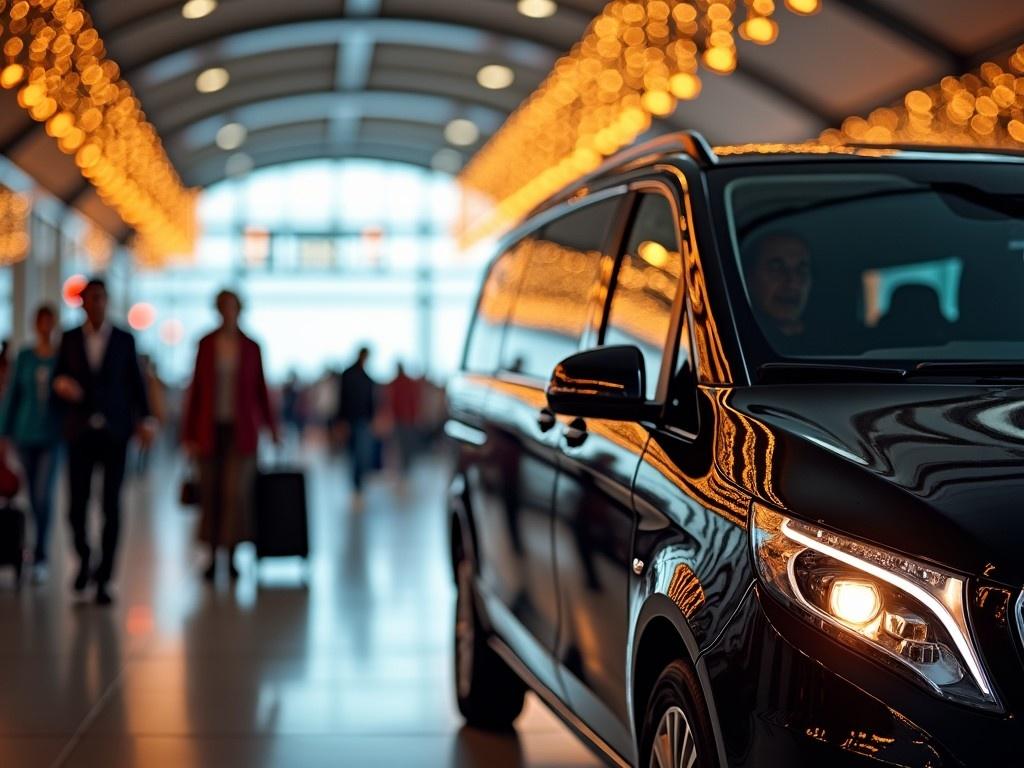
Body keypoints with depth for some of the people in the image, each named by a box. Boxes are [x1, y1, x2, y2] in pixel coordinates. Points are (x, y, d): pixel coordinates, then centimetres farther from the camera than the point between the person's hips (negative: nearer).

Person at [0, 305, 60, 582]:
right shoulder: (24, 357, 2)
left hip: (52, 436, -3)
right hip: (25, 434, 3)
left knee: (44, 494, -14)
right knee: (34, 496, 12)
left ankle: (40, 559, -10)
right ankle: (41, 546, 31)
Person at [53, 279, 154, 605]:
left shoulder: (124, 339, 5)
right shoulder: (70, 339, 7)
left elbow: (136, 383, 6)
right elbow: (58, 379, 9)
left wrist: (143, 420, -5)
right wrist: (61, 385, -15)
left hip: (114, 432, -1)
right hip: (80, 432, 1)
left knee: (111, 505, -3)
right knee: (77, 503, -4)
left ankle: (104, 579, 3)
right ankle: (84, 559, 24)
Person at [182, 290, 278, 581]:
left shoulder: (251, 347, 3)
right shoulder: (206, 344, 4)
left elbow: (260, 389, 8)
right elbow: (196, 388, 4)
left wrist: (272, 428, 7)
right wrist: (189, 434, 1)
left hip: (242, 429, -1)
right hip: (210, 428, 1)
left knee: (237, 492, -8)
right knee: (211, 494, 2)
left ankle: (232, 555, 4)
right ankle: (213, 557, 13)